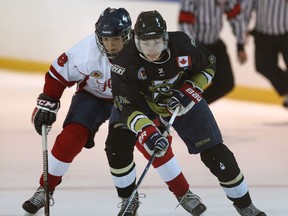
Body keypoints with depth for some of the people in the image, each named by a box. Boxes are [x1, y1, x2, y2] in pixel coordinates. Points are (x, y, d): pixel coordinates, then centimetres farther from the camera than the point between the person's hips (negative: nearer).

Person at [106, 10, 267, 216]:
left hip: (182, 100, 1)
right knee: (117, 145, -21)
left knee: (214, 152, -3)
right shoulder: (125, 62, -35)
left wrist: (190, 90, -24)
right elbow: (126, 105, -37)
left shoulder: (183, 45, -31)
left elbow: (209, 65, -9)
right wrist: (146, 132, -51)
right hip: (140, 101, -1)